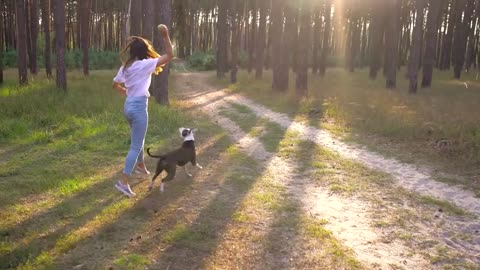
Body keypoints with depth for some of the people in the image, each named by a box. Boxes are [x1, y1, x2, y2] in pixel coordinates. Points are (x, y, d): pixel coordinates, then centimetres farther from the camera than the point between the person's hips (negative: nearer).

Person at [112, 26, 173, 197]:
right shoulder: (145, 64, -13)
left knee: (137, 140, 27)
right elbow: (169, 56, -14)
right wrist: (166, 36, -13)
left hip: (128, 106, 8)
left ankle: (140, 166, 47)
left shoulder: (125, 67, 8)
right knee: (136, 145, -4)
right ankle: (123, 181, -7)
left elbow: (115, 85, 20)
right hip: (139, 107, -8)